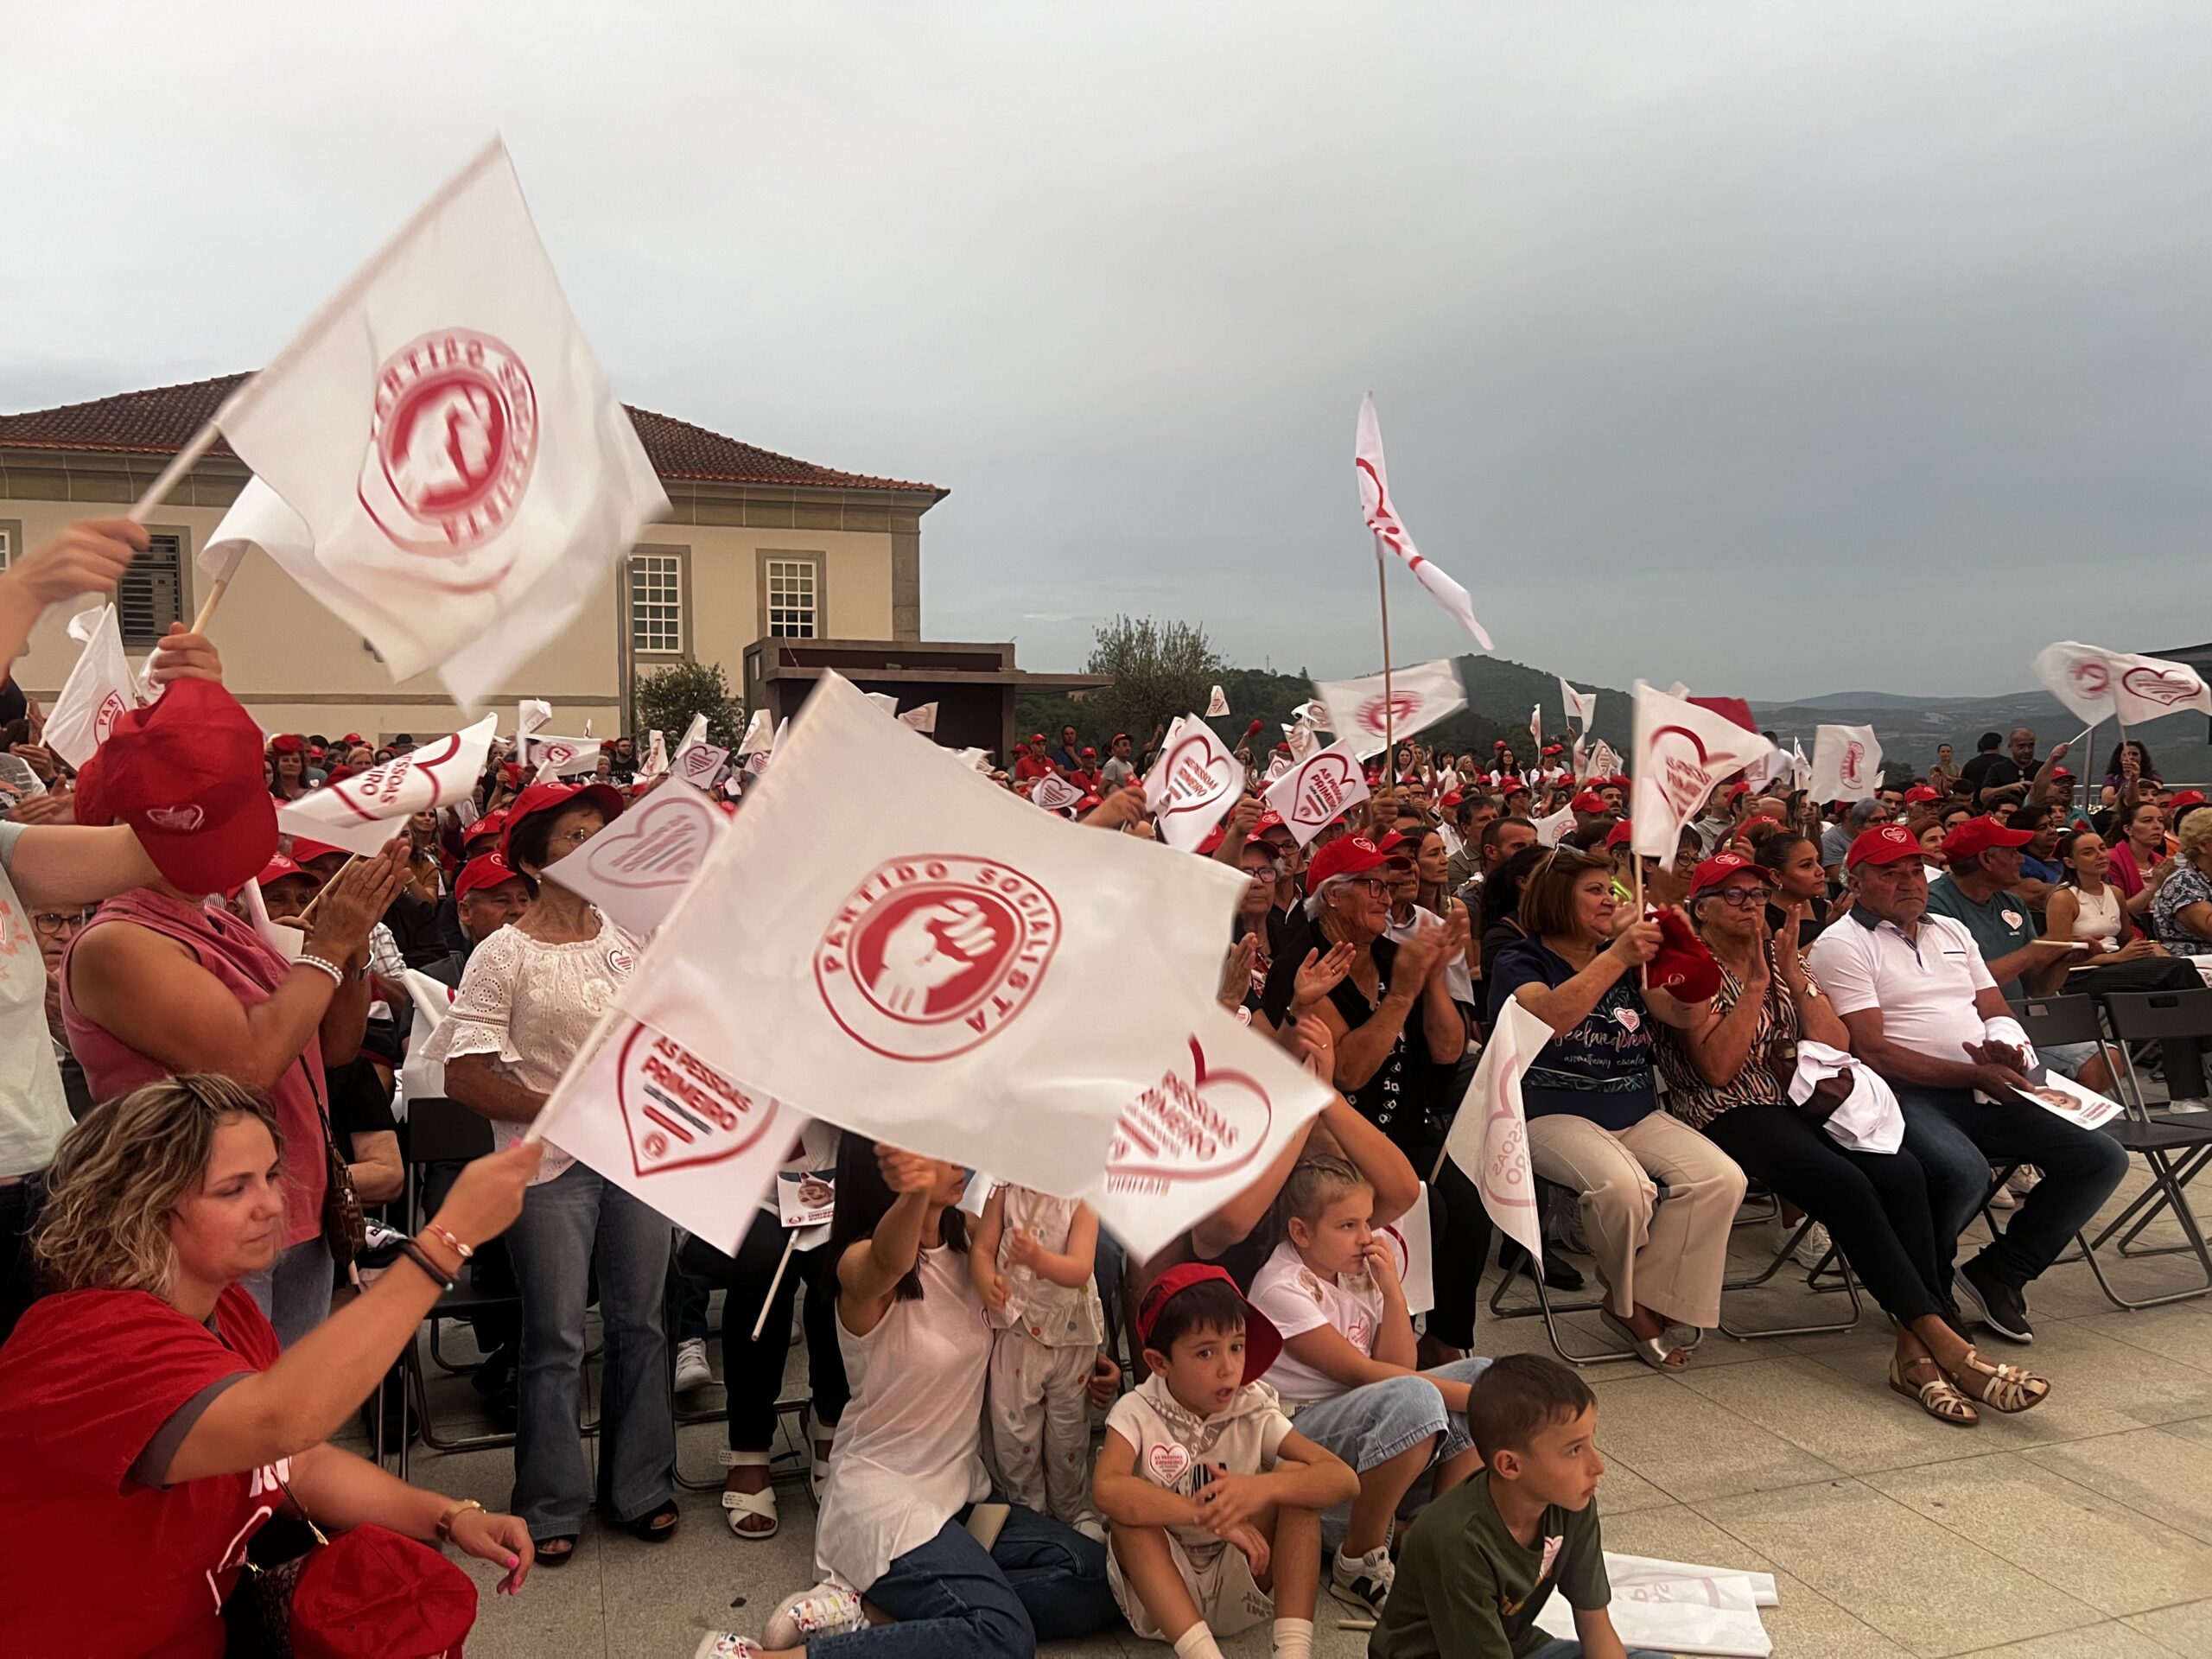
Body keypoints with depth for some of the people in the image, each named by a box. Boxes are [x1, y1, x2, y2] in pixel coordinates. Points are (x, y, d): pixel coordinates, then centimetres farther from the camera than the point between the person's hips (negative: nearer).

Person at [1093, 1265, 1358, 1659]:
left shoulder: (1255, 1412, -6)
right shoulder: (1137, 1413, -12)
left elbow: (1345, 1479, -17)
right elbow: (1107, 1489, -33)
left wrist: (1264, 1488, -36)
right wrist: (1214, 1515, -38)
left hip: (1241, 1587, 2)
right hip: (1161, 1595, -2)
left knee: (1296, 1477, -18)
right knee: (1129, 1512, -29)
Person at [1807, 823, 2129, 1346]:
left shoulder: (1951, 930, 22)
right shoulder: (1841, 945, -4)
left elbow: (1997, 1012, 22)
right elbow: (1874, 1052, -12)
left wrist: (2006, 1049, -4)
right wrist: (1975, 1075, -16)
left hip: (1984, 1089, 8)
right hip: (1907, 1094, -8)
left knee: (2101, 1158, -6)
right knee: (1964, 1171, -36)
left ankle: (1998, 1272, 8)